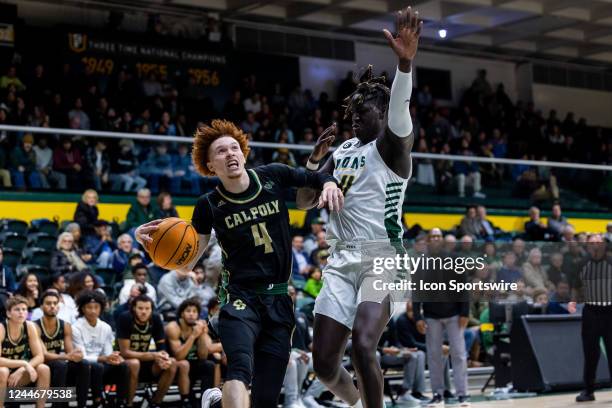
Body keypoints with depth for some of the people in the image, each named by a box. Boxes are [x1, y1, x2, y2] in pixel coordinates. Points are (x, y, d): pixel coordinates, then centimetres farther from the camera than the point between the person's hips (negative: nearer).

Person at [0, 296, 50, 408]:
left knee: (44, 369, -19)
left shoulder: (30, 327, -8)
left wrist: (21, 370, -22)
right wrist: (24, 364, -32)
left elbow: (40, 357, -7)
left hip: (18, 376, 4)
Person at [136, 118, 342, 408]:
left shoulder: (273, 177, 1)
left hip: (279, 300, 3)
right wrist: (151, 241, -17)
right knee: (241, 368, -33)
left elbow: (317, 179, 17)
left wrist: (329, 185, -6)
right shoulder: (209, 206, -2)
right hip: (240, 297, -2)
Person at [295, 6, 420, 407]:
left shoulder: (391, 144, -4)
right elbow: (304, 201, 18)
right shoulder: (341, 152, 17)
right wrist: (315, 160, 0)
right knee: (324, 361, 3)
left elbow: (399, 116, -28)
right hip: (342, 262, 7)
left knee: (363, 345, -27)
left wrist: (405, 63, -47)